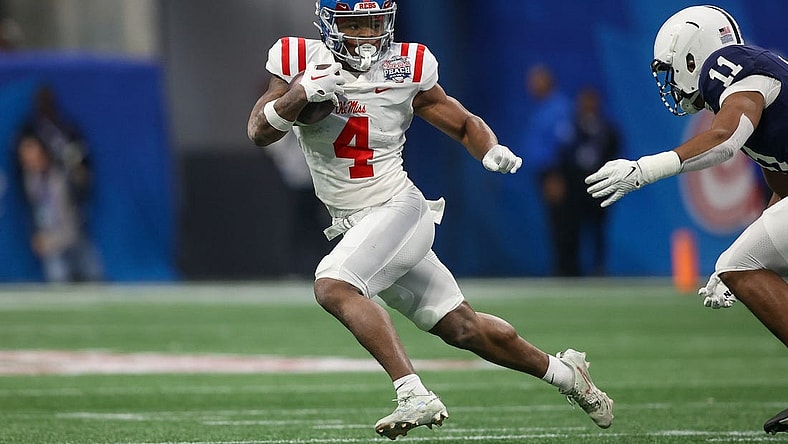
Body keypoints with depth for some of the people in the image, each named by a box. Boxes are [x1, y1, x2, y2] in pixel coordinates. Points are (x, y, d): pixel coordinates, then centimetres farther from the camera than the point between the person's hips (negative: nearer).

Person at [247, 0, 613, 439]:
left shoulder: (405, 73, -4)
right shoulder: (304, 62, -1)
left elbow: (465, 125, 8)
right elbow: (259, 132, -10)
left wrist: (493, 151, -13)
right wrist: (301, 94, -27)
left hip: (398, 209, -4)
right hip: (355, 224, 4)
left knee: (333, 287, -30)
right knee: (462, 327, 10)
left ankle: (415, 396, -35)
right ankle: (565, 373, 29)